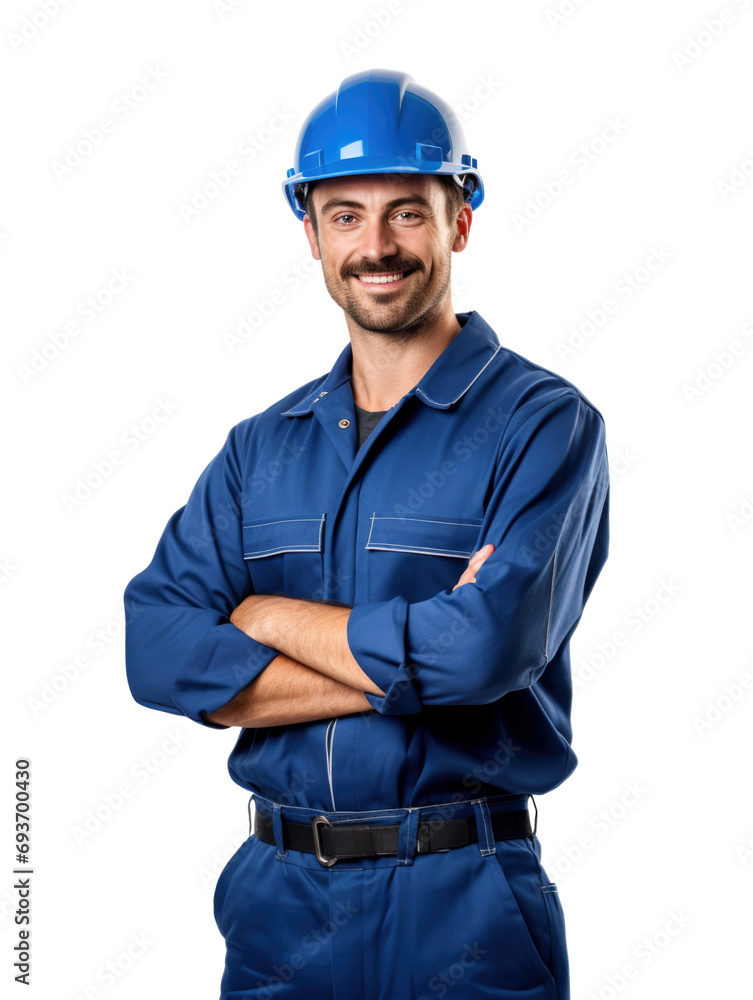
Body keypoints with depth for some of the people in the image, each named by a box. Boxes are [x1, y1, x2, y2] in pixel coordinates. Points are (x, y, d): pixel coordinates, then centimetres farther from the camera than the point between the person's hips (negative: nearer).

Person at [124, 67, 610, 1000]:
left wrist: (265, 617, -7)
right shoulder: (261, 446, 7)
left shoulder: (545, 423, -7)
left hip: (464, 915, -3)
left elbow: (493, 644, -21)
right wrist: (415, 662, -15)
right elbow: (156, 651, -5)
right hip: (276, 897, 4)